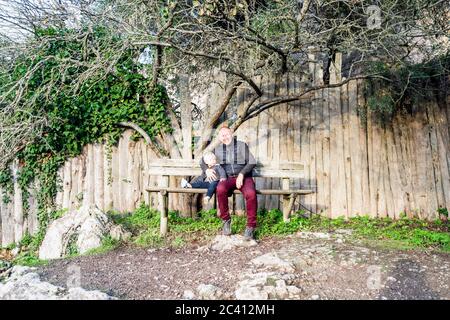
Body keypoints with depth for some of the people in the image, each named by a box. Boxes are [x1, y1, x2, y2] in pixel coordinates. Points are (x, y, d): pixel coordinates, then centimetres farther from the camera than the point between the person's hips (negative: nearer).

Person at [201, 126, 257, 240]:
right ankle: (226, 220, -15)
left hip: (244, 177, -1)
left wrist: (241, 174, -13)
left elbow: (252, 162, 1)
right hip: (227, 178, 2)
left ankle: (251, 226, -18)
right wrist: (207, 170, -1)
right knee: (220, 189, -35)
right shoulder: (217, 149, 16)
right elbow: (203, 161, 21)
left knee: (251, 193, -35)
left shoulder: (242, 145, 8)